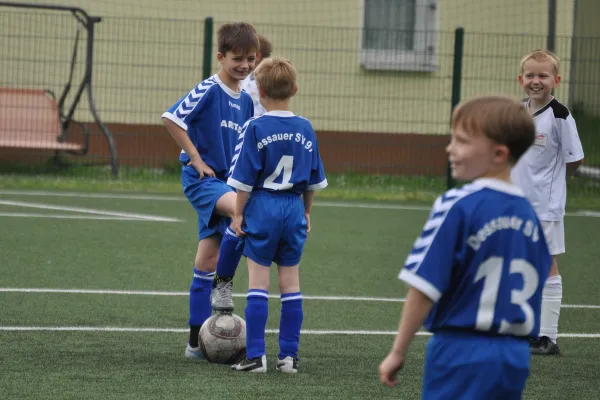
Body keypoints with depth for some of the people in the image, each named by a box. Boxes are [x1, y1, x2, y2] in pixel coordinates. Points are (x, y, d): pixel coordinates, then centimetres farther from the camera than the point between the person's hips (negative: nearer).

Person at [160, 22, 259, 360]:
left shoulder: (246, 101, 12)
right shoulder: (208, 90, -11)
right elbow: (171, 119, -18)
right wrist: (195, 158, -16)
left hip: (227, 181, 7)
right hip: (202, 179, -7)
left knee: (207, 263, 7)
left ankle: (198, 343, 10)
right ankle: (223, 285, -19)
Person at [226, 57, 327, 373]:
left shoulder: (255, 128, -10)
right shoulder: (305, 129, 3)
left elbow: (245, 179, -10)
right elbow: (314, 180, 10)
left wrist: (239, 213, 0)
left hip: (262, 207, -4)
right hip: (294, 208, 4)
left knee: (258, 280, 0)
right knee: (291, 281, 9)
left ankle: (256, 356, -4)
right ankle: (289, 356, 9)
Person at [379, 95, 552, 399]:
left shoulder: (457, 207, -12)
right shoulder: (529, 213, 8)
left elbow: (424, 287, -14)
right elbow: (537, 284, 14)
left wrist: (398, 352, -7)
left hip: (463, 351, -6)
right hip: (516, 356, 6)